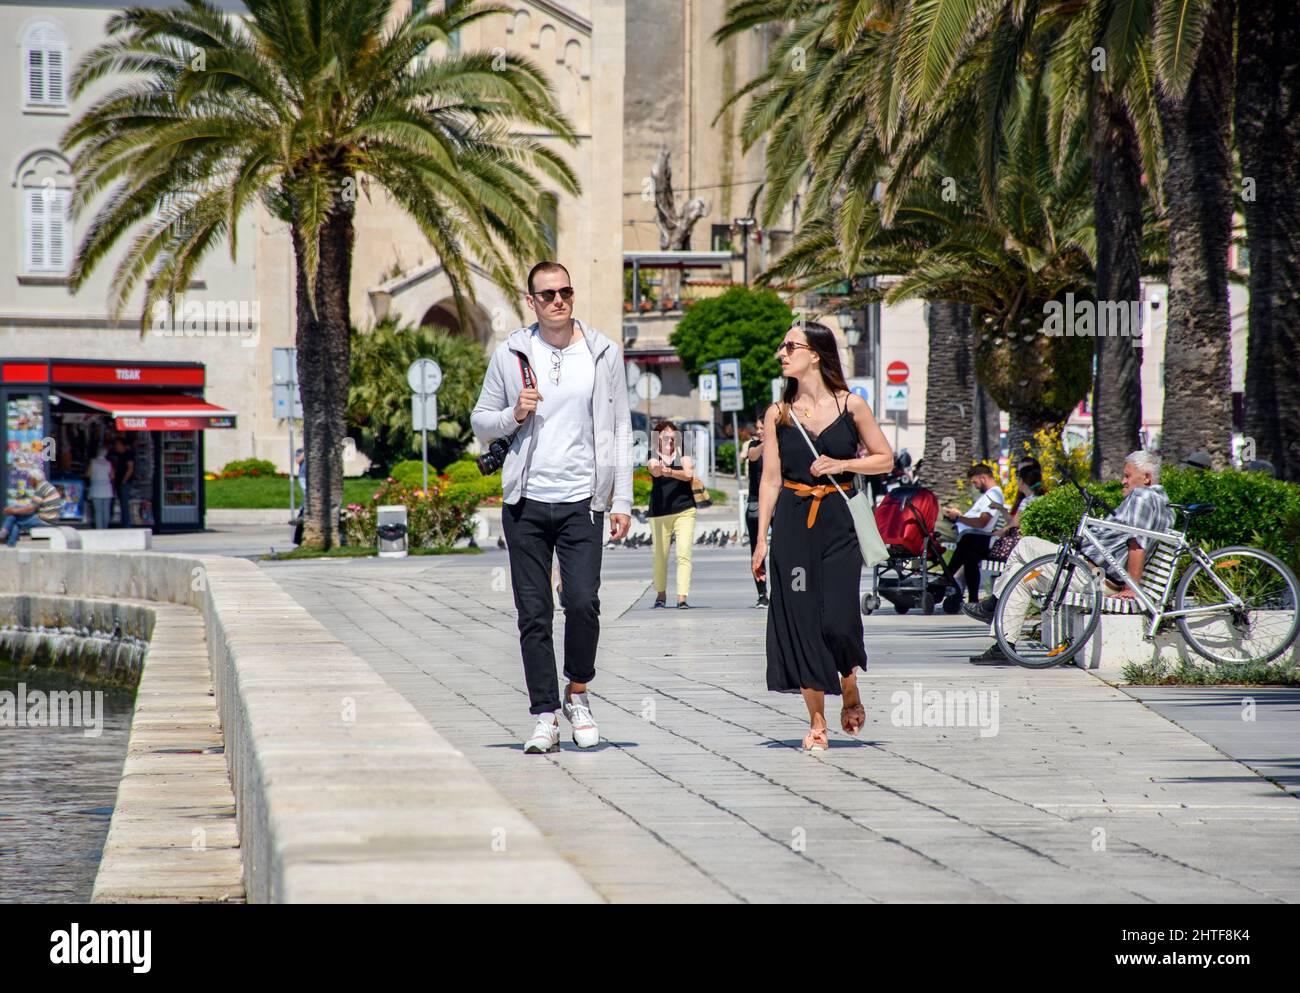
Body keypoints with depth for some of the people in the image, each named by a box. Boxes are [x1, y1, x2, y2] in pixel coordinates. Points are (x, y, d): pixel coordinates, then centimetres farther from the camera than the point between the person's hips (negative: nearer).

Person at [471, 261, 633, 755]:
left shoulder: (603, 353, 5)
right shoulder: (510, 355, 4)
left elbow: (620, 429, 6)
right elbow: (480, 422, 11)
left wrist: (621, 500, 1)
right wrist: (515, 415, -11)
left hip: (582, 501, -1)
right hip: (526, 502, 1)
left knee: (582, 602, -13)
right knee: (534, 613, 1)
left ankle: (577, 692, 12)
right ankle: (545, 716, 8)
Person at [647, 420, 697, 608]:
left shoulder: (684, 458, 7)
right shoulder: (654, 460, 3)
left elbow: (689, 475, -13)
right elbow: (655, 472, -20)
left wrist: (670, 472, -30)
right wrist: (658, 469, -45)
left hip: (684, 511, 0)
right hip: (659, 513, 0)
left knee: (684, 554, -12)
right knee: (660, 556, 5)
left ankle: (682, 597, -16)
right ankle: (661, 594, 26)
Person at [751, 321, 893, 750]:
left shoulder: (851, 405, 0)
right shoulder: (777, 414, 5)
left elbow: (884, 458, 7)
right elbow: (770, 479, 7)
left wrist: (840, 464, -9)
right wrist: (761, 540, 4)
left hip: (839, 521, -2)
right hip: (792, 522, 2)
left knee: (838, 620, -10)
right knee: (800, 620, -1)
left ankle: (849, 689, 22)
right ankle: (817, 721, 7)